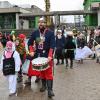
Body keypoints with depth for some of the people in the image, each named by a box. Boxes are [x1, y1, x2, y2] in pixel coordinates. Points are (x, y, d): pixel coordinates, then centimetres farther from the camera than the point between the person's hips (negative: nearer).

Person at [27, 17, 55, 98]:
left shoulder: (50, 33, -6)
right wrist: (31, 51, 0)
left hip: (47, 56, -4)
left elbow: (52, 45, -13)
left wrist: (50, 56, -24)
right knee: (41, 71, 14)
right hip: (38, 56, 4)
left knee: (49, 72, -7)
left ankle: (50, 89, -7)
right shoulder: (35, 33, 5)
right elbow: (30, 43, 16)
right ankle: (44, 85, 30)